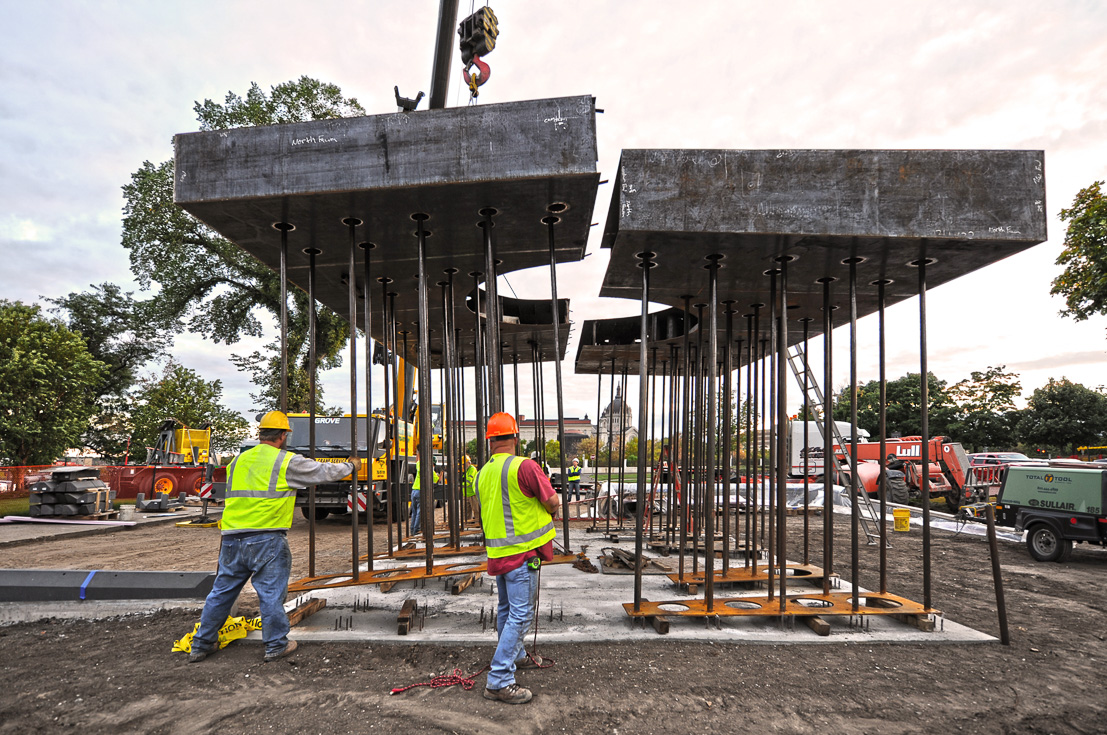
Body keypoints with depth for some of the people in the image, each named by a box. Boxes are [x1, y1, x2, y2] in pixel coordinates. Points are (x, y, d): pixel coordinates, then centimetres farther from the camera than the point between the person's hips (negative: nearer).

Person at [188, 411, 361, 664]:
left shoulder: (238, 461, 14)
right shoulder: (287, 462, -4)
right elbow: (324, 472, 3)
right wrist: (350, 466, 22)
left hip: (232, 538, 6)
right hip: (267, 539, -6)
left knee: (222, 590, 16)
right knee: (271, 593, 4)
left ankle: (201, 645, 26)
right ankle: (276, 645, 13)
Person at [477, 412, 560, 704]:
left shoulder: (482, 473, 5)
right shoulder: (524, 466, -18)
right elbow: (553, 503, -12)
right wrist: (551, 509, 11)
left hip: (497, 552, 8)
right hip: (522, 552, -8)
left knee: (507, 609, 22)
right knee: (520, 614, -3)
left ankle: (515, 656, 41)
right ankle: (498, 680, -3)